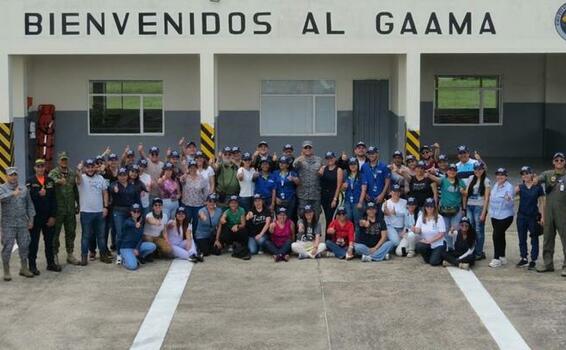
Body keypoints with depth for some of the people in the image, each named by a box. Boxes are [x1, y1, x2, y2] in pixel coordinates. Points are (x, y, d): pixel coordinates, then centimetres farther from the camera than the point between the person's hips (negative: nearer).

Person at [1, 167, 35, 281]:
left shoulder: (24, 189, 12)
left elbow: (29, 204, 14)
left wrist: (31, 219, 9)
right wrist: (13, 194, -36)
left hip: (23, 223, 4)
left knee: (24, 245, 8)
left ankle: (24, 268, 21)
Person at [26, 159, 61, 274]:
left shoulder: (50, 181, 6)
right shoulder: (30, 182, -2)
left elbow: (53, 200, 3)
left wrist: (53, 216, -2)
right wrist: (38, 194, -27)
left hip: (48, 217, 3)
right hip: (35, 217, -3)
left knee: (49, 242, 12)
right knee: (33, 242, 3)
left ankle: (51, 263, 22)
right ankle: (32, 265, 9)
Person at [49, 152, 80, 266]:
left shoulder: (72, 173, 10)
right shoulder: (53, 173, -6)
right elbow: (51, 180, -29)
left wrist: (78, 204, 14)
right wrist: (58, 181, -50)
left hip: (70, 209, 5)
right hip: (58, 208, -5)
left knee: (71, 232, 11)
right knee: (55, 232, 2)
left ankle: (70, 254, 22)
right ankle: (54, 255, 11)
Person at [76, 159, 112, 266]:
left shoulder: (100, 178, 7)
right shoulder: (82, 178, -4)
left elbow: (105, 193, 9)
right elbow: (78, 180, -29)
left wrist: (105, 207, 1)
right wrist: (78, 171, -50)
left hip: (100, 212, 3)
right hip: (86, 212, -3)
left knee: (101, 235, 12)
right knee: (86, 236, 3)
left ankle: (103, 254, 22)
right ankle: (84, 256, 10)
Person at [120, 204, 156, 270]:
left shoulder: (141, 222, 4)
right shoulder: (128, 221, -14)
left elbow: (141, 237, 3)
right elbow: (130, 224, -40)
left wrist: (137, 248, -12)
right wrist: (136, 225, -64)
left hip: (136, 245, 6)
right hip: (126, 247, -6)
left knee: (152, 246, -17)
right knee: (133, 266, -29)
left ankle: (139, 256, 8)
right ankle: (125, 259, 5)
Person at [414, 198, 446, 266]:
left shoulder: (439, 218, -11)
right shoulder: (421, 217, -1)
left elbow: (442, 233, -13)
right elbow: (417, 230, -5)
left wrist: (430, 240, -21)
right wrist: (416, 230, -30)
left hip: (437, 245, -3)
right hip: (426, 243, 3)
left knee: (433, 262, -20)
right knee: (418, 246, -31)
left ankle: (438, 255, 18)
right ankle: (427, 257, 3)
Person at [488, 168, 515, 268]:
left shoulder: (509, 187, -14)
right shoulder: (495, 185, 9)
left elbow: (510, 203, -24)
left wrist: (508, 199, -41)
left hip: (505, 216, -7)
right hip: (495, 215, 7)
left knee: (497, 236, -12)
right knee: (500, 236, 15)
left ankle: (496, 259, -7)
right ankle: (502, 257, 24)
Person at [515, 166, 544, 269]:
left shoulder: (538, 187, -2)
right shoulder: (520, 187, 3)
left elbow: (541, 202, 1)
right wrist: (516, 190, -37)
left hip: (533, 216, -2)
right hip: (522, 216, 2)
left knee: (534, 239, 4)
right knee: (522, 239, 9)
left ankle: (533, 260, 10)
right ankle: (524, 259, 20)